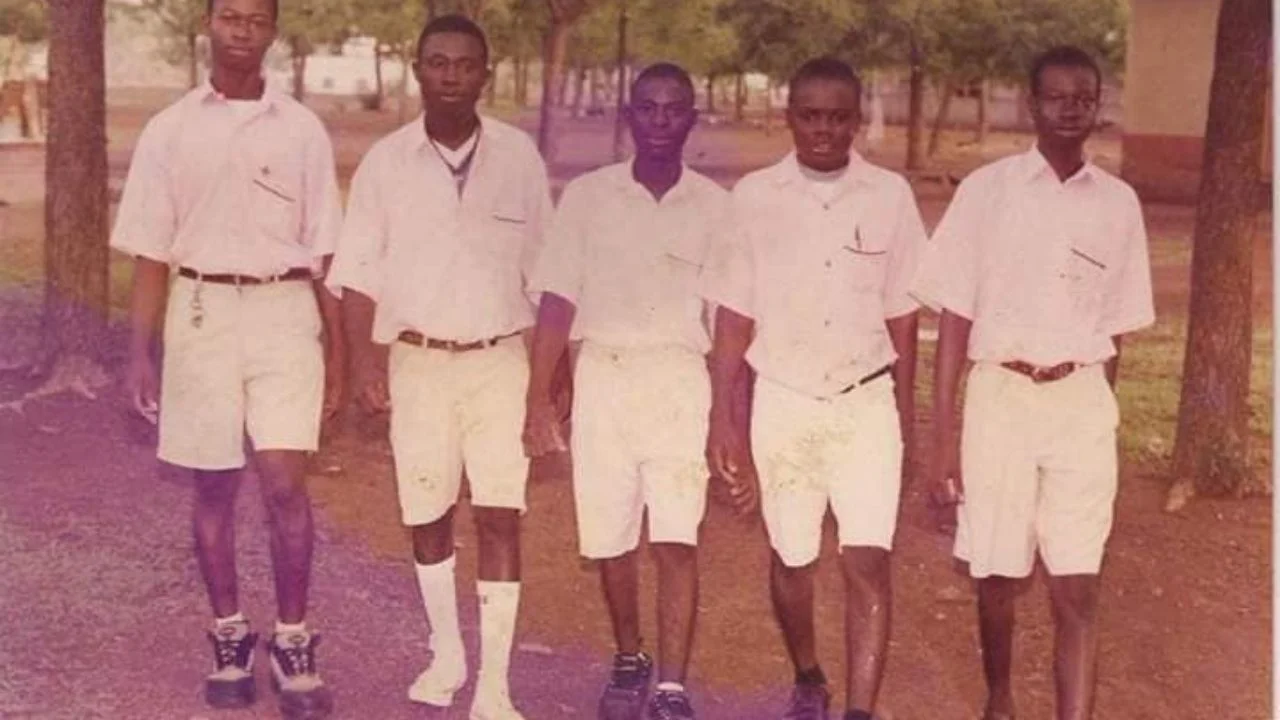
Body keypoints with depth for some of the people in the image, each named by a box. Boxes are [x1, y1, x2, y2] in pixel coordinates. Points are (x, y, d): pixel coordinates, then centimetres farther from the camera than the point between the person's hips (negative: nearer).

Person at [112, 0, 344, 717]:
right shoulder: (170, 130, 4)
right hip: (201, 313, 1)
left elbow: (323, 253, 6)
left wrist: (336, 351, 5)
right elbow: (151, 252, 5)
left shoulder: (303, 130, 4)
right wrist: (140, 352, 1)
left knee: (286, 482, -9)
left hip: (284, 314, -1)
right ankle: (230, 638, 22)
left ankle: (294, 645, 5)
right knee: (216, 487, 8)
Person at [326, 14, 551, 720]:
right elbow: (359, 272, 1)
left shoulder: (519, 156, -1)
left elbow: (542, 269, 6)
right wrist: (365, 358, -8)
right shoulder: (386, 160, -2)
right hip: (417, 361, 1)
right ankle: (446, 652, 33)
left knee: (500, 516, -4)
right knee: (427, 513, 12)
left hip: (500, 360, -1)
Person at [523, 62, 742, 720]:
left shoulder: (714, 207, 4)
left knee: (675, 539, -10)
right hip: (602, 376, 1)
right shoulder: (586, 196, 4)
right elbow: (557, 301, 3)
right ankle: (628, 661, 31)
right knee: (609, 537, 9)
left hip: (680, 380, -1)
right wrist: (538, 397, -2)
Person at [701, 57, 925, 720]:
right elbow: (734, 315, 1)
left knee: (867, 560, -11)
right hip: (783, 401, 1)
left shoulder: (890, 196, -3)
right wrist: (722, 418, -1)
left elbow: (900, 313, 5)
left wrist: (904, 412, 9)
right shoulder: (755, 196, -3)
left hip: (866, 403, -1)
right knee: (791, 559, 13)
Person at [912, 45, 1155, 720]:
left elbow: (1115, 329, 12)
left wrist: (1099, 419, 14)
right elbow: (955, 317, -3)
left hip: (1082, 405, 1)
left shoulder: (1118, 203, 4)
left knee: (1077, 590, -4)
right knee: (998, 576, 11)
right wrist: (943, 435, -7)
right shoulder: (986, 189, -3)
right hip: (1001, 397, -1)